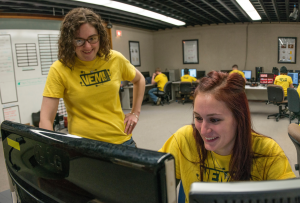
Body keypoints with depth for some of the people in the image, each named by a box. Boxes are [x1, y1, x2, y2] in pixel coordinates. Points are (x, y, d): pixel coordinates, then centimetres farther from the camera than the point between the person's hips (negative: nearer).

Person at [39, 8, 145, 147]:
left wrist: (135, 113, 8)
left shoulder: (115, 59, -3)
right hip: (84, 146, -2)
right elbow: (45, 120, -13)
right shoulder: (59, 70, -13)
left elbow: (139, 80, 15)